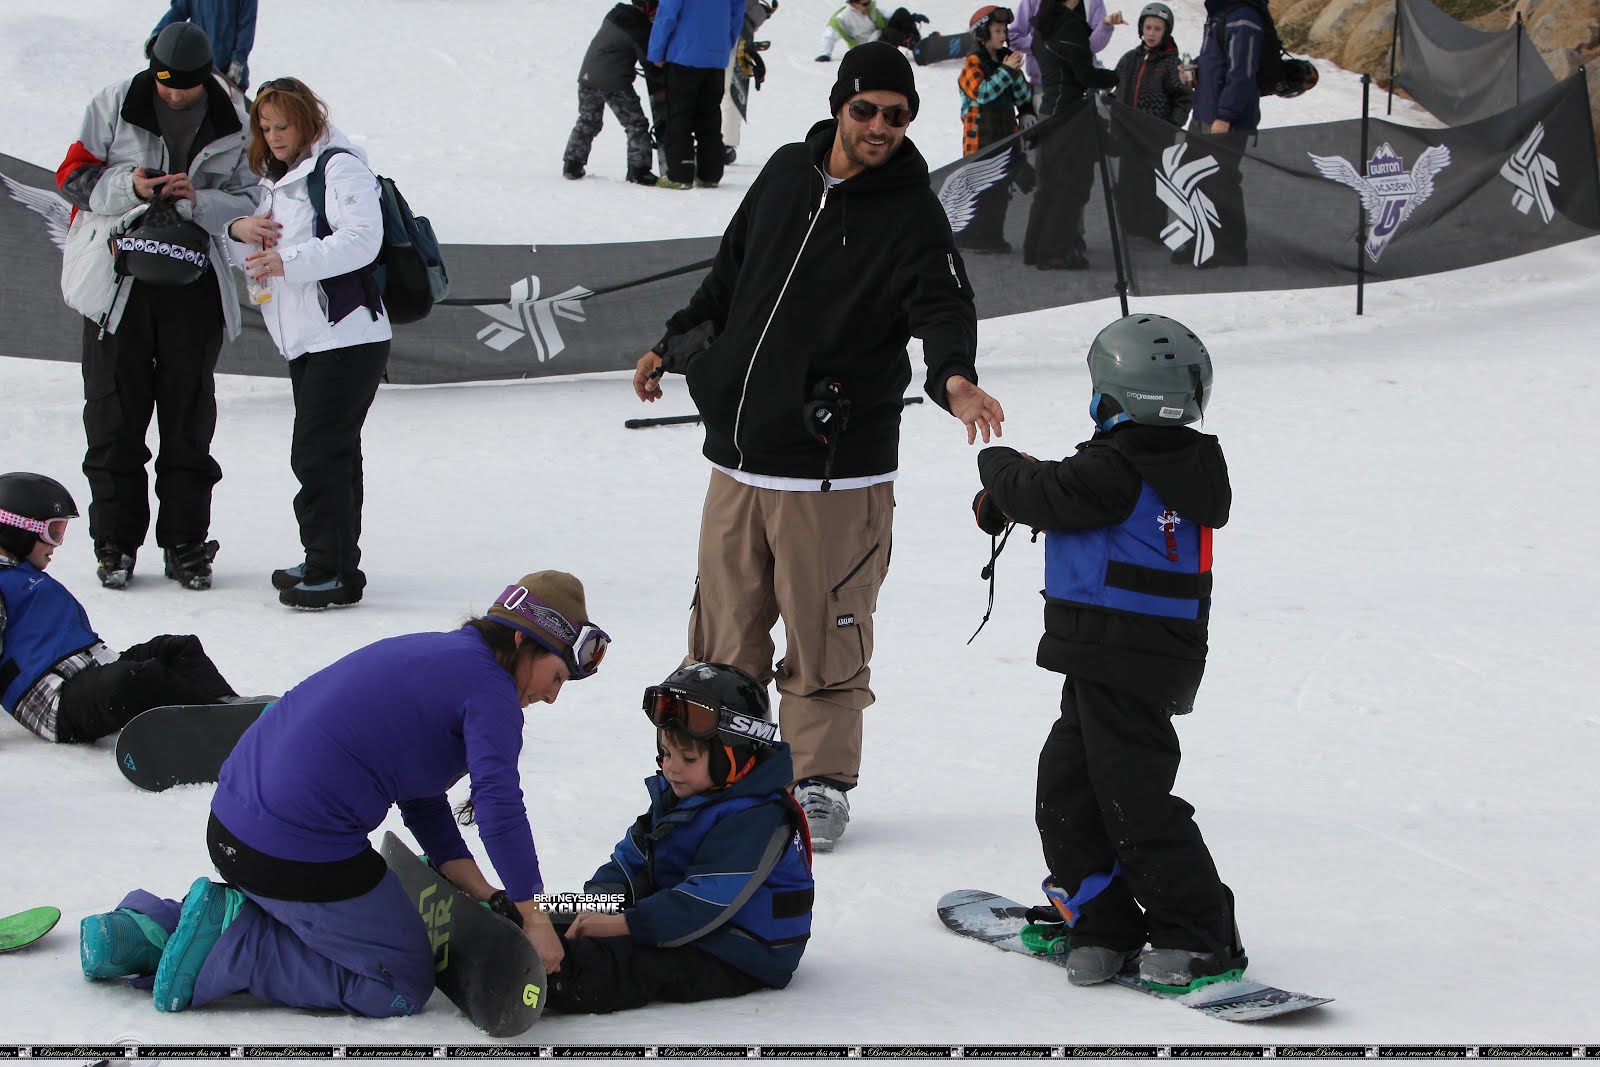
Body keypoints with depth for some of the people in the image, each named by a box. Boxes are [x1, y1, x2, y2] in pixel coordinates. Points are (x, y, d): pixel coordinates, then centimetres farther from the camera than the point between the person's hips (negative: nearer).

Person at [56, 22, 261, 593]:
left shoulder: (233, 122, -1)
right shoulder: (115, 103, -4)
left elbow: (247, 203, 0)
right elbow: (75, 176, -3)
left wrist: (198, 200, -20)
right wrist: (129, 186, -21)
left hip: (194, 287, 1)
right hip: (118, 281, -1)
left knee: (189, 417, 4)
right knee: (114, 415, 2)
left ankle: (185, 544, 11)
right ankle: (115, 543, 9)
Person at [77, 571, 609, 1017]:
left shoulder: (434, 657, 20)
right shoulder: (488, 686, -9)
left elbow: (422, 802, 20)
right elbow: (498, 806, -19)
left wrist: (482, 894, 13)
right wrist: (532, 915, -10)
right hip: (303, 854, -9)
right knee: (403, 987, 6)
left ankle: (158, 926, 15)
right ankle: (228, 946, -5)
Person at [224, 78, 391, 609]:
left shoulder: (339, 167, -8)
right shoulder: (275, 177, 21)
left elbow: (361, 241, -21)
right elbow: (253, 255, 21)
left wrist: (289, 261, -25)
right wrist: (240, 231, -3)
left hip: (348, 336, -9)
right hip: (305, 342, 9)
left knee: (318, 453, -12)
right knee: (331, 452, 14)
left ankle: (334, 570, -10)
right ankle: (328, 563, 20)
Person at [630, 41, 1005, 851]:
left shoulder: (913, 216, -7)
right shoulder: (787, 174, 8)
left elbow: (943, 305, -22)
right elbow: (731, 272, 23)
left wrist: (952, 375, -41)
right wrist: (674, 344, 26)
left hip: (831, 474, -5)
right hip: (737, 460, 5)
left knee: (822, 640, -1)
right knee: (724, 632, 12)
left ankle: (821, 783, 14)